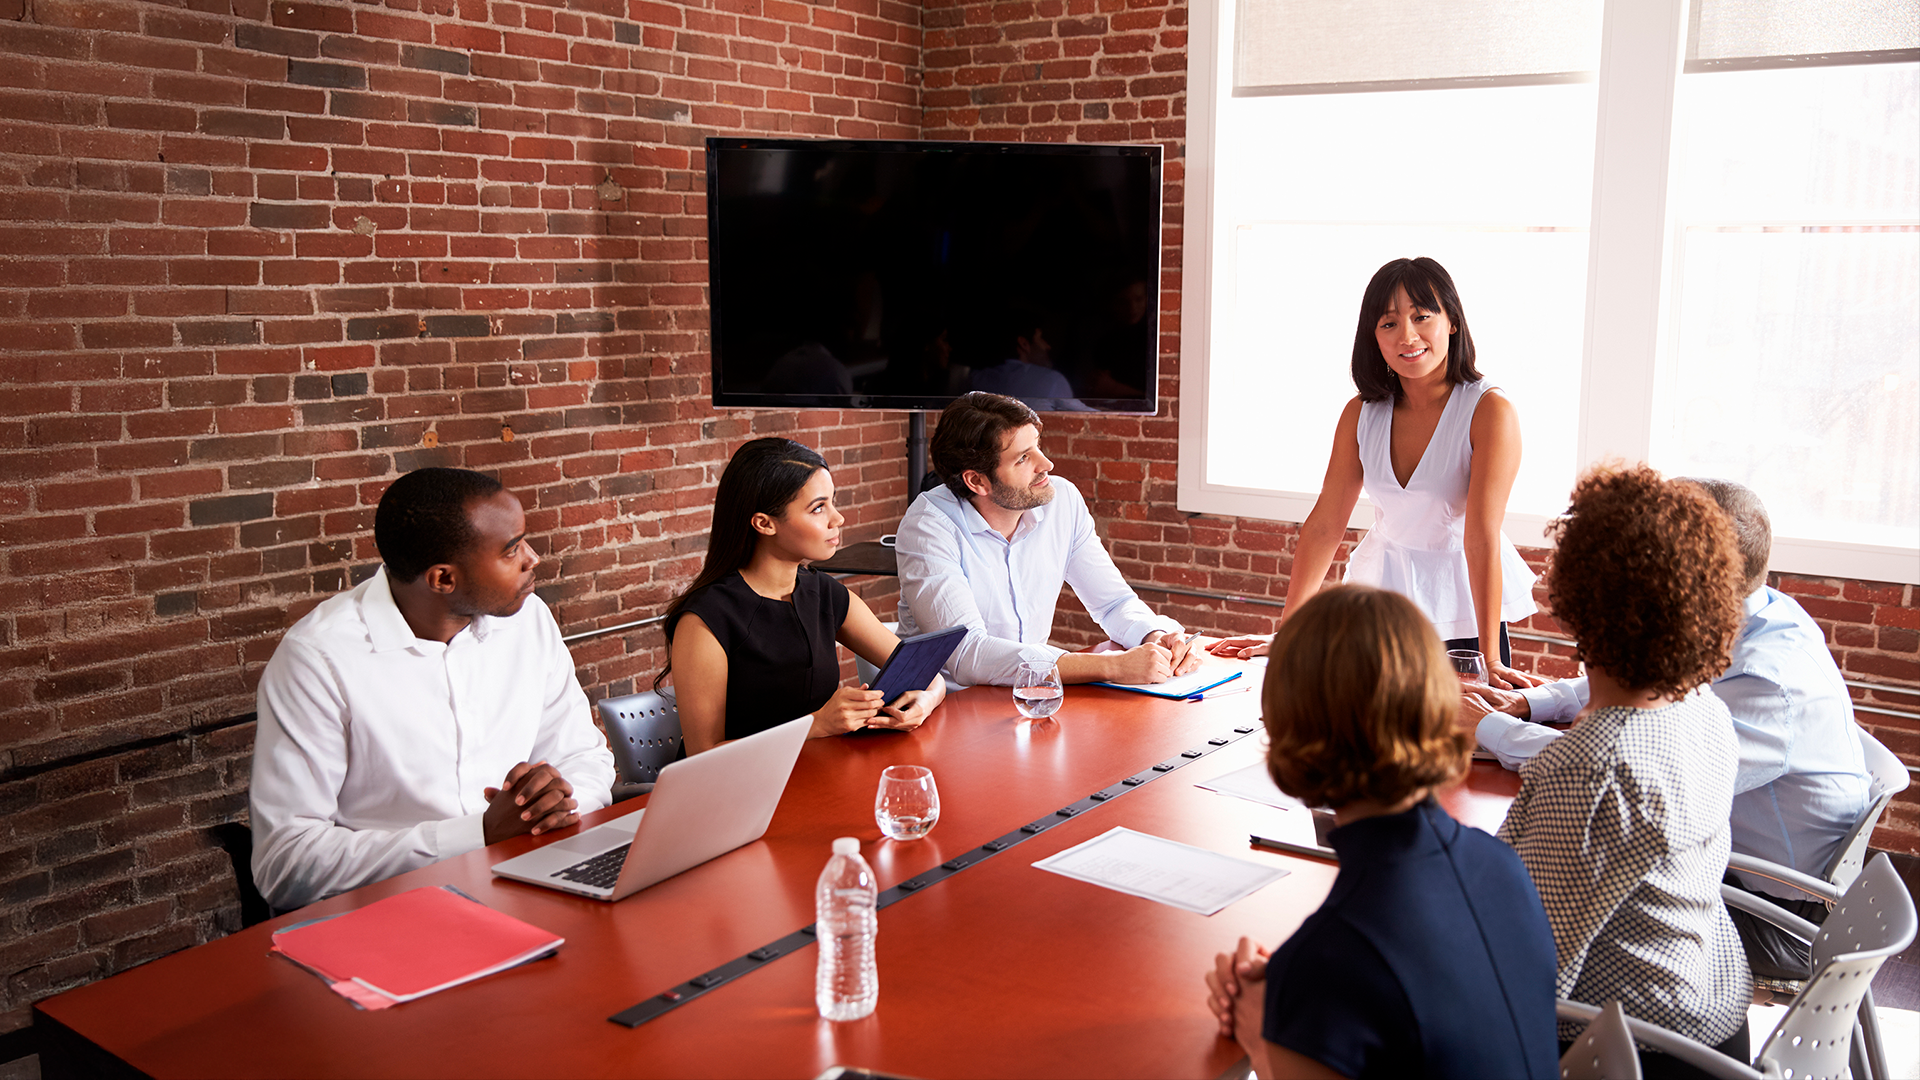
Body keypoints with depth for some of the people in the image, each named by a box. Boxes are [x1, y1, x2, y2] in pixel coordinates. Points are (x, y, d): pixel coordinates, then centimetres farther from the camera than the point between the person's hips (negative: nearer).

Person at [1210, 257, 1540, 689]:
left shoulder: (1490, 411, -17)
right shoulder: (1361, 414, -3)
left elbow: (1482, 538, -24)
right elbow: (1325, 524, -2)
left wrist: (1490, 659, -26)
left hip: (1464, 609, -3)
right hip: (1380, 598, 4)